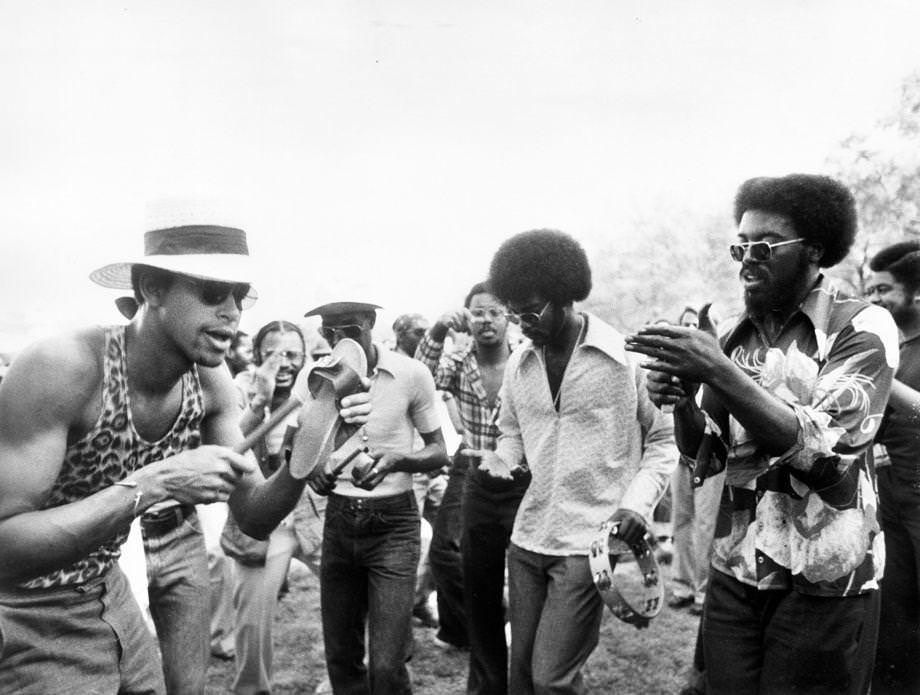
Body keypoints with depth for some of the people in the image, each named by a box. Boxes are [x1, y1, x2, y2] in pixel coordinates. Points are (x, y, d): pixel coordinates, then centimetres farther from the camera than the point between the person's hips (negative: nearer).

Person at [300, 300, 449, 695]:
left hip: (392, 523, -3)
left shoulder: (411, 374, -11)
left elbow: (439, 452, -3)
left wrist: (396, 460, -23)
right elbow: (297, 445, 9)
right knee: (340, 658, 13)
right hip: (338, 519, 4)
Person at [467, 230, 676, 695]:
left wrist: (639, 500, -15)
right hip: (526, 539, 5)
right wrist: (501, 459, -3)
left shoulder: (626, 357, -9)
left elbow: (663, 438, -2)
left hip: (591, 543, -5)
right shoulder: (518, 363, 6)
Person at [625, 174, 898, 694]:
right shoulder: (736, 335, 5)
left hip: (822, 585, -4)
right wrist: (681, 403, -12)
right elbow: (708, 455, 8)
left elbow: (820, 447, -20)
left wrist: (720, 372, -28)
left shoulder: (863, 328, -8)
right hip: (735, 574, 4)